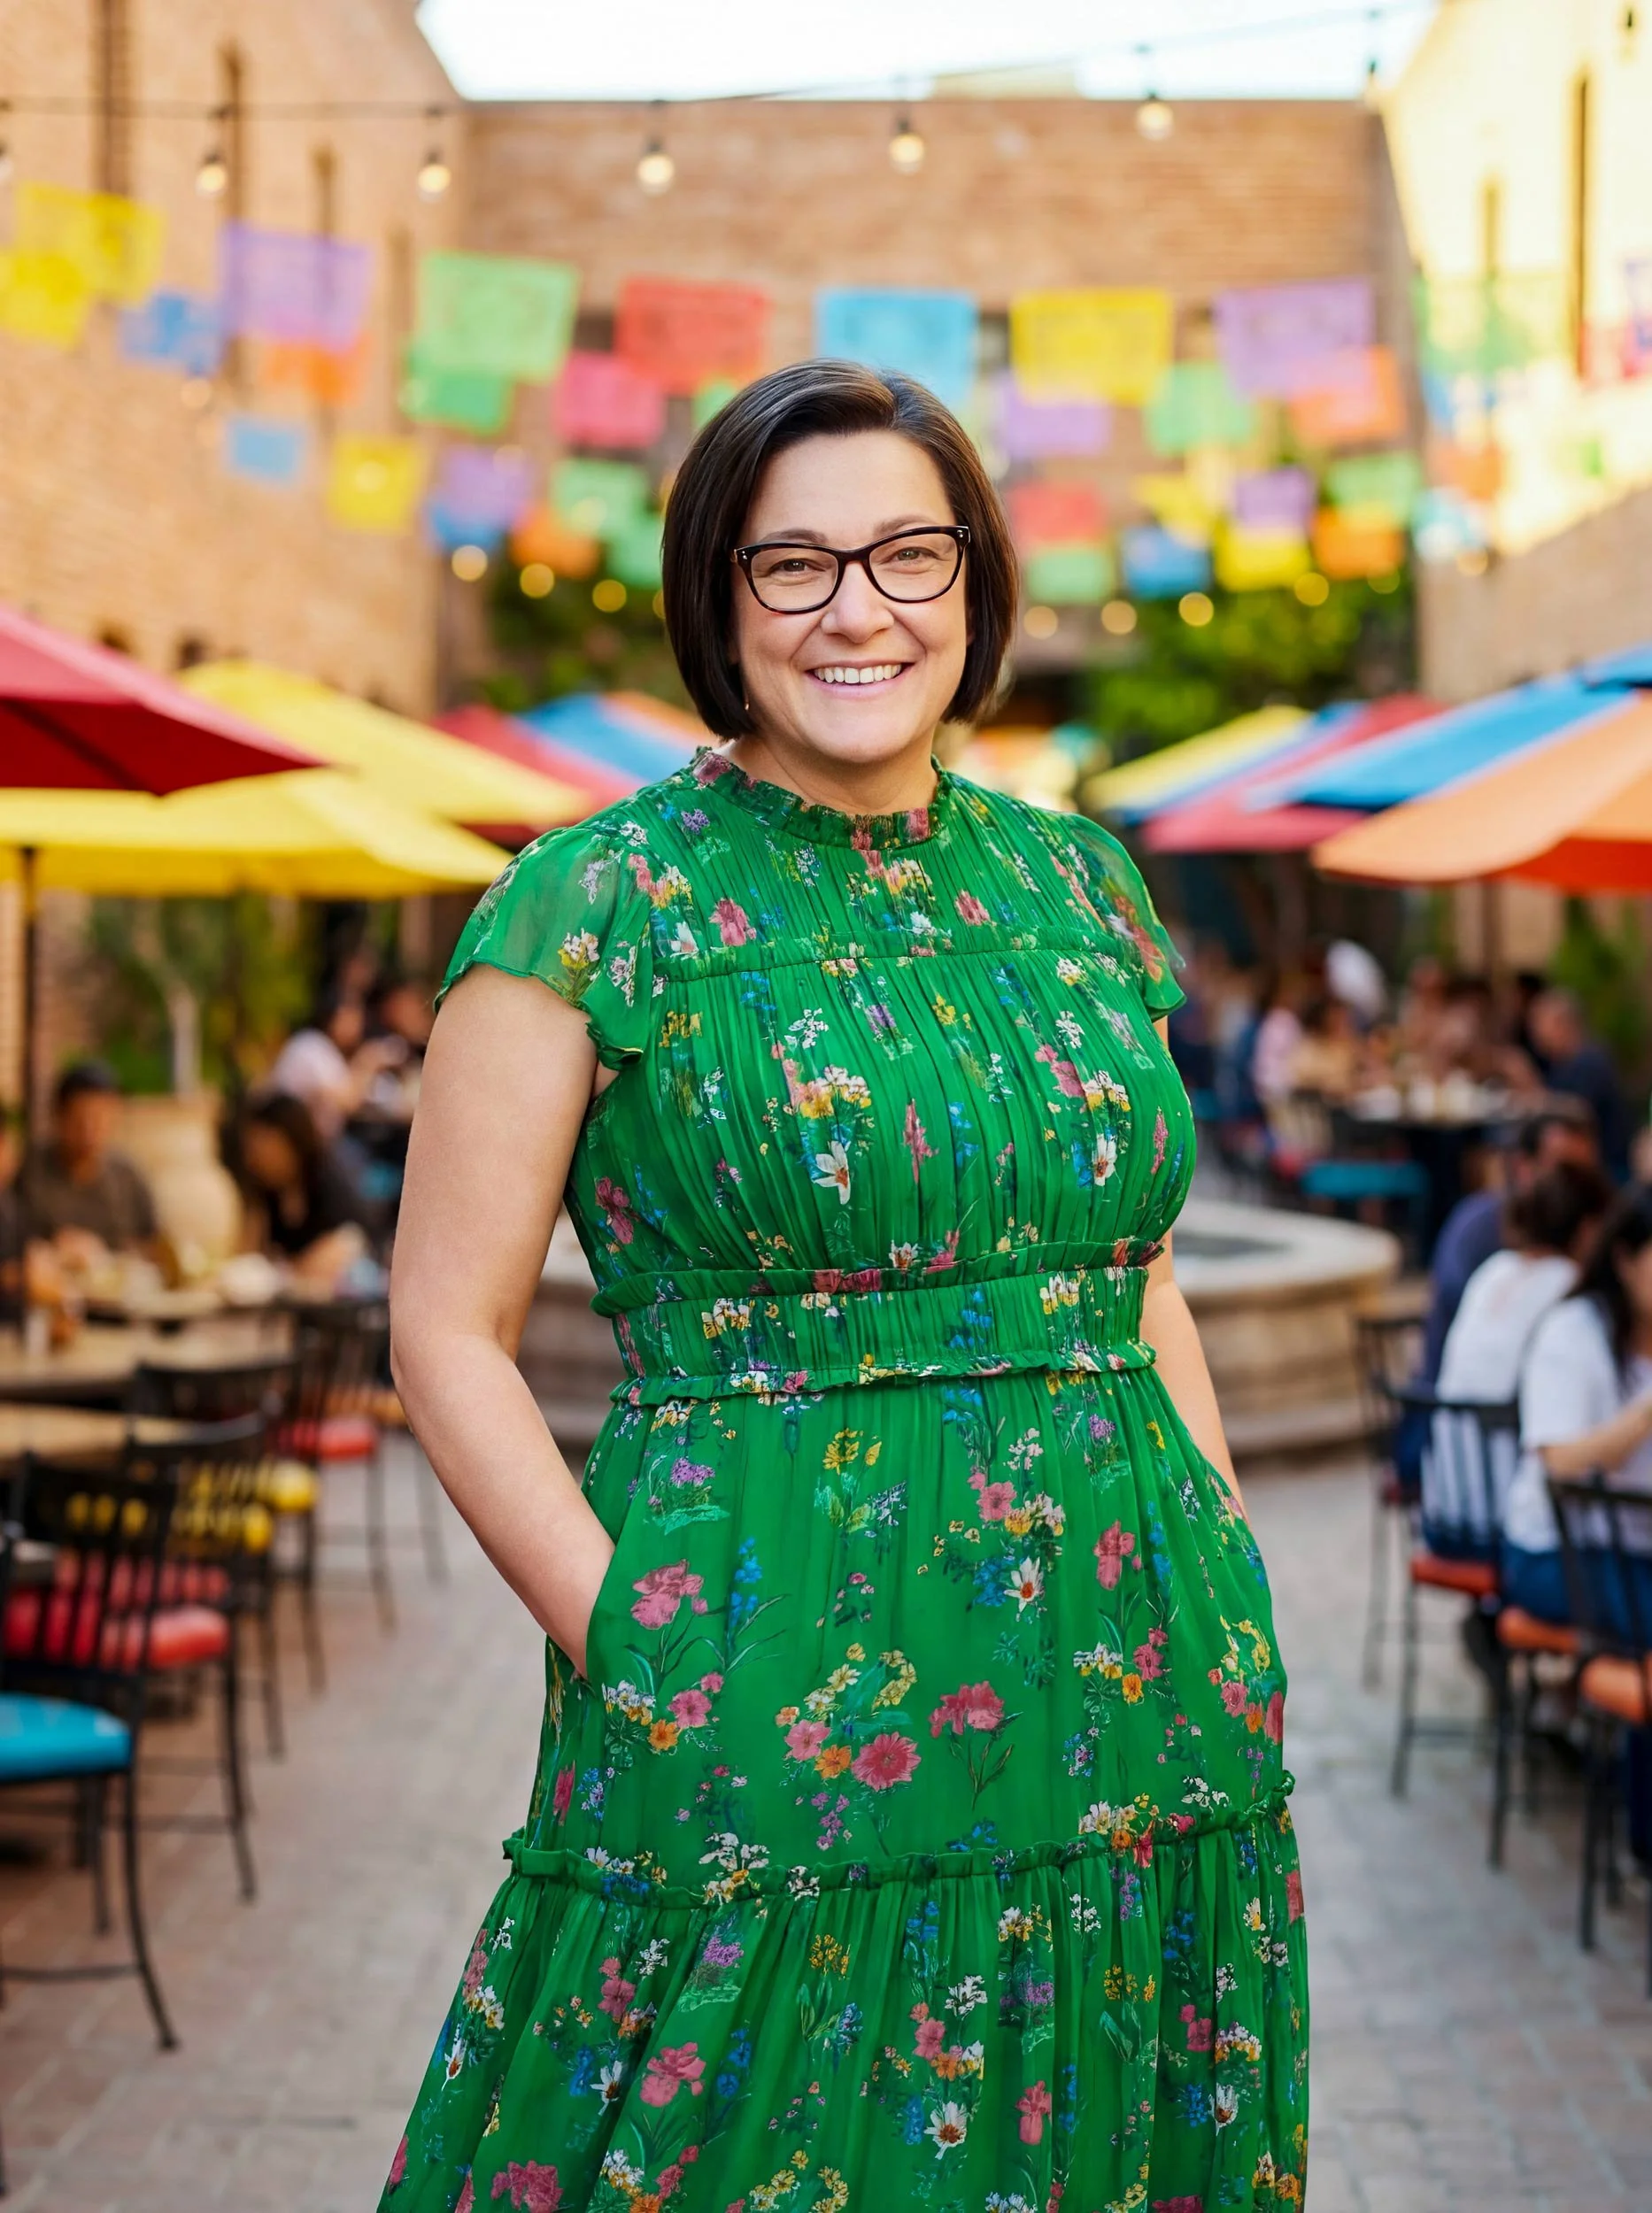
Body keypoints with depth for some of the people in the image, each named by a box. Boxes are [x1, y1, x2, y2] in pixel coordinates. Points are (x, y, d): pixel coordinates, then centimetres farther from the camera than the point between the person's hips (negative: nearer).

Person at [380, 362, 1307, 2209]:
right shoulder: (596, 909, -4)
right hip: (771, 1714, -4)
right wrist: (637, 1644, -13)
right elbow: (448, 1330, -5)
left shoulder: (1074, 883, 10)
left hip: (1126, 1695, 5)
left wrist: (1233, 1615, 7)